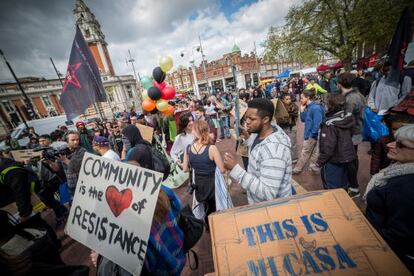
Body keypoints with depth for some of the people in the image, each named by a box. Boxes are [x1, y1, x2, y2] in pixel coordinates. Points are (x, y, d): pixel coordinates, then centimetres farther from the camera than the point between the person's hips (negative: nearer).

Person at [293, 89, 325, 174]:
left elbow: (317, 123, -23)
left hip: (312, 136, -8)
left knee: (305, 153, 4)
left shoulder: (315, 108, -21)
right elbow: (303, 119, 10)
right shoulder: (308, 107, 6)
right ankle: (314, 167, 31)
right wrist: (302, 109, 0)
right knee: (314, 152, 18)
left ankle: (297, 169, 16)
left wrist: (312, 135, -18)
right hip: (309, 134, 8)